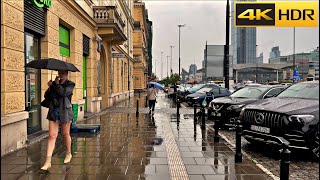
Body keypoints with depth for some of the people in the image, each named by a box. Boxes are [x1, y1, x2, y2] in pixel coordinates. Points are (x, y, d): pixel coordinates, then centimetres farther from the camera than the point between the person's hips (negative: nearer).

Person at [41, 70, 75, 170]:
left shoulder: (70, 84, -2)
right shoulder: (55, 83, 11)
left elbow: (63, 93, -20)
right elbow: (46, 95, 6)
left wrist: (56, 84, -9)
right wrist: (49, 87, -12)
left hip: (65, 112, -3)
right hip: (53, 111, 3)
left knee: (65, 134, 10)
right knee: (52, 135, -2)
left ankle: (69, 154, 33)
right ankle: (48, 161, -2)